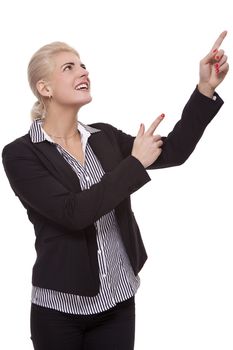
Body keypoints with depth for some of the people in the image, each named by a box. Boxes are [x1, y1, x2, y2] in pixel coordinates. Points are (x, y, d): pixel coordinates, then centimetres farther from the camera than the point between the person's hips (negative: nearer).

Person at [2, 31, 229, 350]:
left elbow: (173, 152, -3)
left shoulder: (105, 137, 5)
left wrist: (206, 88, -11)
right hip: (60, 308, -4)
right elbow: (73, 212, -22)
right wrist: (135, 163, -16)